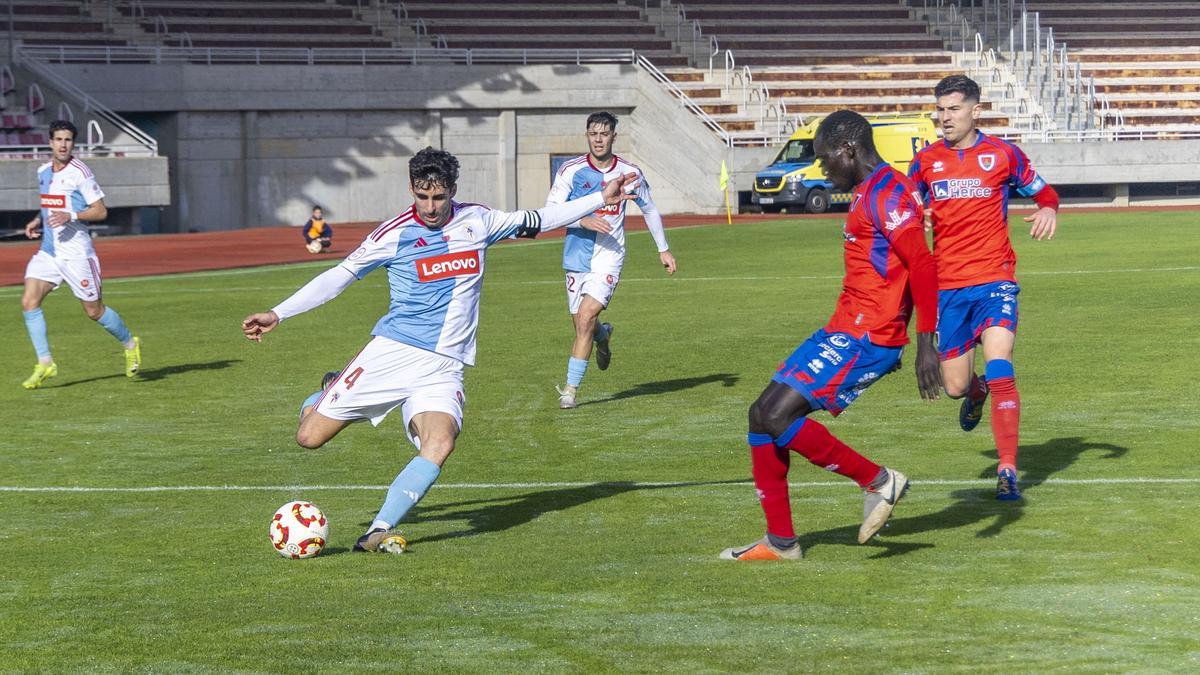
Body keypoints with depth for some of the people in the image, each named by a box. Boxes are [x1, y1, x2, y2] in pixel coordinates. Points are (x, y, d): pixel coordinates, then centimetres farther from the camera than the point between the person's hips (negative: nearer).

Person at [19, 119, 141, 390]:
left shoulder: (80, 173, -11)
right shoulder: (43, 172, 10)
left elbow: (101, 211, -11)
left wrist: (70, 216, -24)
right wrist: (37, 221, 8)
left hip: (76, 252, -6)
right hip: (48, 250, 6)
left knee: (94, 311, 4)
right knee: (29, 302, -10)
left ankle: (130, 344, 30)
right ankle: (45, 364, -4)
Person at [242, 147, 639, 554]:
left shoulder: (476, 221, 6)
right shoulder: (395, 234, -4)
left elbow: (535, 221, 20)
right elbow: (340, 275, 3)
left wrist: (602, 199, 19)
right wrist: (277, 315, -1)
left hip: (443, 367, 1)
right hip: (392, 351, -1)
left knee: (440, 443, -28)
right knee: (309, 437, -4)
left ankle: (378, 532, -26)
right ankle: (332, 390, 31)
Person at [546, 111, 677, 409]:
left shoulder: (629, 173, 0)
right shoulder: (571, 170, -4)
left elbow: (649, 209, 16)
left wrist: (663, 249, 18)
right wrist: (582, 219, -24)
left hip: (609, 258, -2)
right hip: (577, 258, 2)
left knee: (585, 318, -17)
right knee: (582, 324, 7)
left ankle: (571, 388, -10)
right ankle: (603, 335, 46)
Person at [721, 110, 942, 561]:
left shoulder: (888, 193, -14)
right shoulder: (867, 193, 19)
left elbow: (923, 266, -22)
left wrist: (926, 344, -27)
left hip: (866, 338, -11)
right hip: (844, 332, 11)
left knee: (778, 417, -18)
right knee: (763, 415, 8)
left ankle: (878, 481, -5)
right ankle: (780, 541, 12)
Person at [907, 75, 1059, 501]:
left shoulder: (1002, 154, 1)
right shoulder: (925, 161, 8)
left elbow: (1044, 193, 11)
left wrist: (1049, 210, -12)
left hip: (994, 278, -3)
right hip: (946, 286, 3)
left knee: (998, 368, -20)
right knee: (954, 385, 4)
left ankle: (1008, 471, -16)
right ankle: (975, 391, 43)